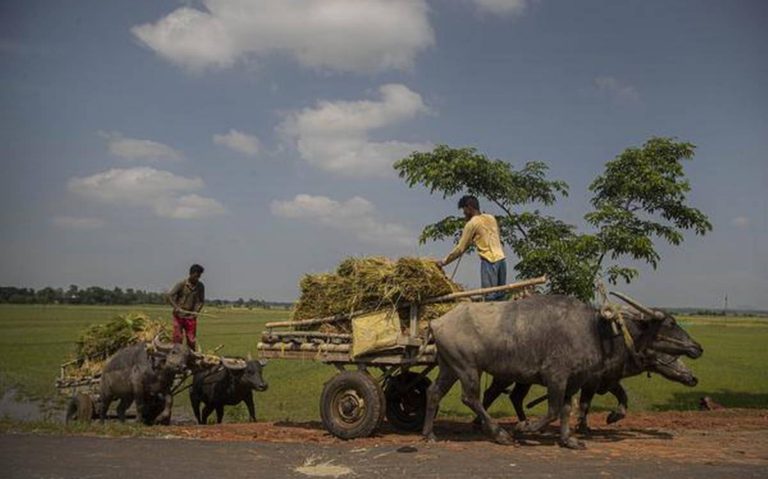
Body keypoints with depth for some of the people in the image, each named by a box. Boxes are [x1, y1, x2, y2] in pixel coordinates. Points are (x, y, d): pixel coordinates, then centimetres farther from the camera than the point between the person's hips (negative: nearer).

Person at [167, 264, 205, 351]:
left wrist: (196, 311, -5)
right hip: (179, 315, -3)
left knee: (191, 340, 2)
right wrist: (176, 307, -20)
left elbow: (201, 301, 12)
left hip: (191, 316, 3)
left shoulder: (200, 286, 2)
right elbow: (170, 295, -9)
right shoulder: (182, 284, -7)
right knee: (177, 338, -4)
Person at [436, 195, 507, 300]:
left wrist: (443, 262, 6)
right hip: (501, 259, 7)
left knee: (490, 297, -6)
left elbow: (460, 249, -2)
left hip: (489, 261, -7)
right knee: (500, 295, 8)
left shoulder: (472, 224, -3)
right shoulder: (491, 218, 16)